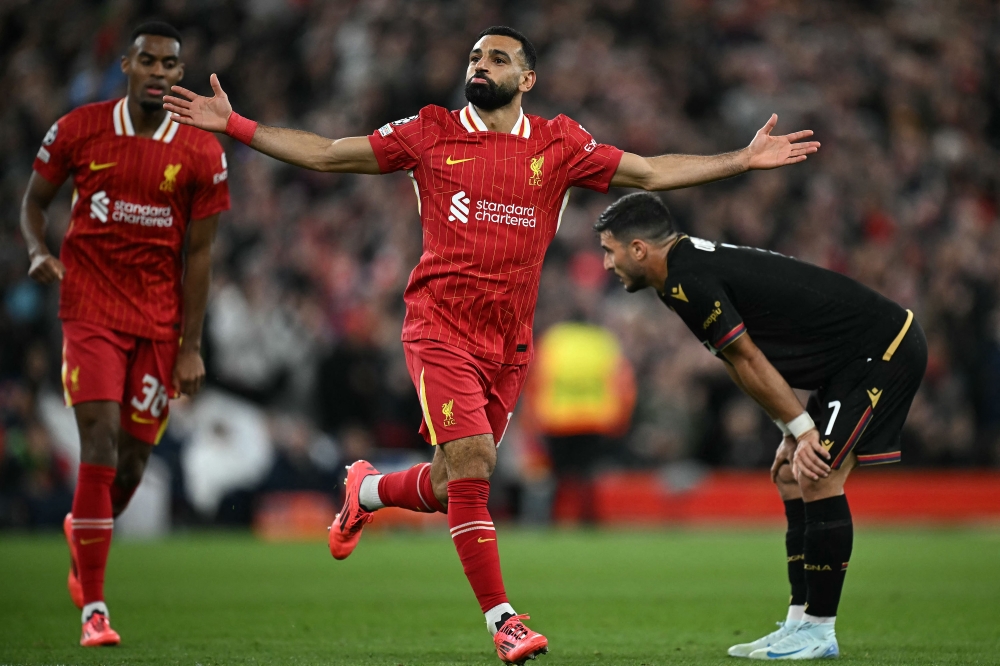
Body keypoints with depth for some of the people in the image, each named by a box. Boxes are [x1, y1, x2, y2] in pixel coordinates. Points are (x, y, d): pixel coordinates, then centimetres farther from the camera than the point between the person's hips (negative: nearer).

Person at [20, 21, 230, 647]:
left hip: (160, 319, 2)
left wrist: (191, 346, -2)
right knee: (101, 443, -14)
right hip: (91, 306, -2)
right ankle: (93, 607, -10)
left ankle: (84, 533, 40)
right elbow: (34, 200, 12)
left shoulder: (202, 152, -2)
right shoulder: (78, 130, -2)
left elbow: (199, 253, 1)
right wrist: (39, 250, -11)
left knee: (134, 455, 5)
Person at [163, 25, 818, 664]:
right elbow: (325, 153, 7)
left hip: (510, 342, 3)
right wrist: (234, 125, 0)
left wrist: (744, 160, 4)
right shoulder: (432, 135, 4)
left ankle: (367, 491, 43)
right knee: (472, 464, -17)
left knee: (452, 483, 9)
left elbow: (652, 173, 11)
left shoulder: (558, 145, 8)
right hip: (442, 328, -3)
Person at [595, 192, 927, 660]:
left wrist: (802, 430, -10)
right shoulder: (695, 263, 13)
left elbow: (749, 362, -15)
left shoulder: (686, 283, -19)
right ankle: (800, 623, 13)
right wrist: (792, 435, 13)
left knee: (818, 478, -13)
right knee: (792, 479, 11)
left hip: (882, 353, -11)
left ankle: (818, 633, -7)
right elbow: (745, 365, 17)